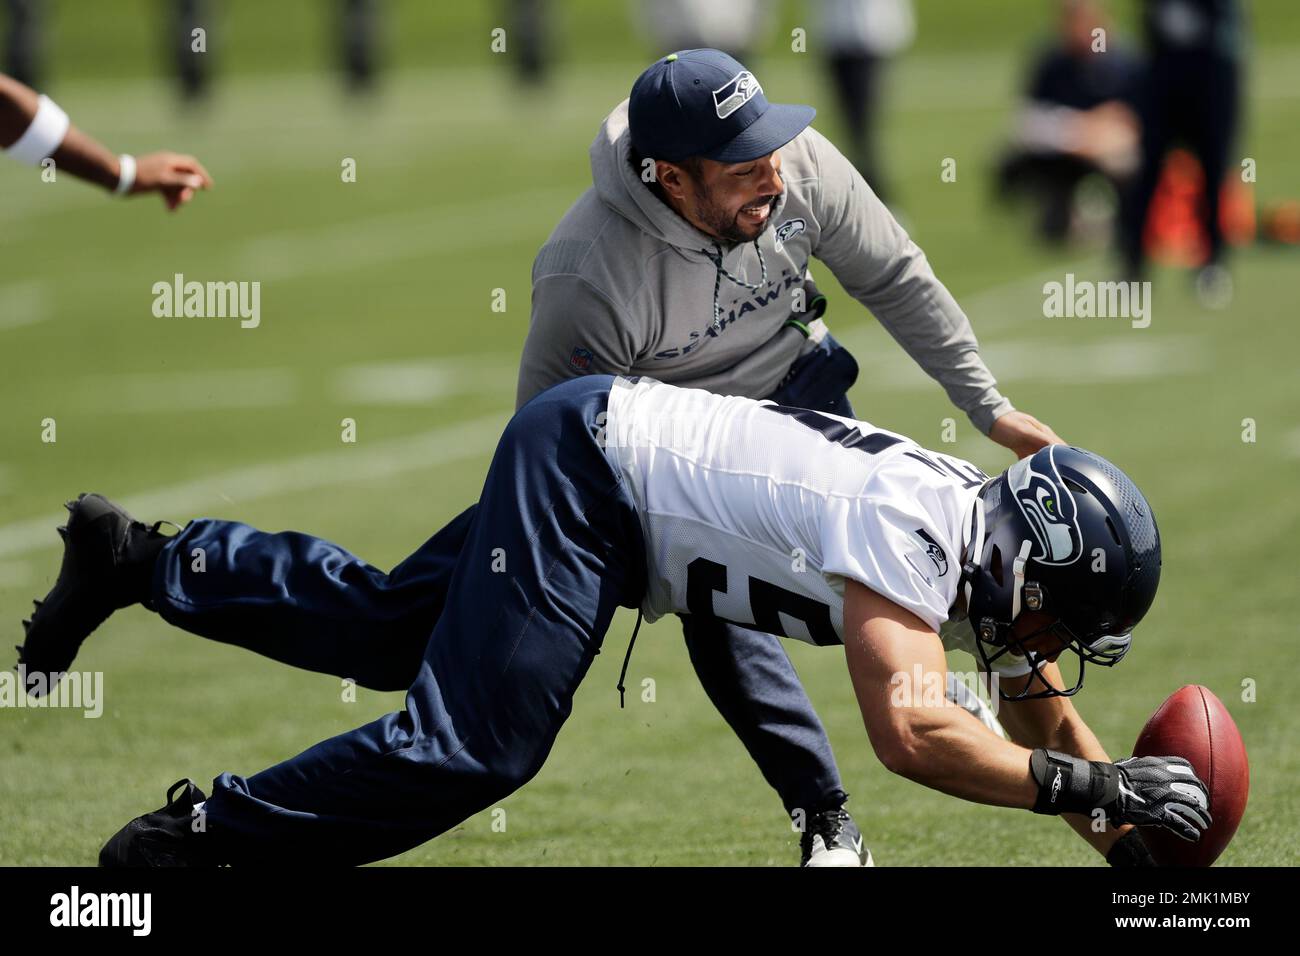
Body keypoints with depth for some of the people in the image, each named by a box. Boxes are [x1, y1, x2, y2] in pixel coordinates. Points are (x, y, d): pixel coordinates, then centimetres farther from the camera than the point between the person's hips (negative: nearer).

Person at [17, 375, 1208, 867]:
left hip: (607, 433, 9)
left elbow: (1043, 706, 11)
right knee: (478, 745, -17)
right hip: (593, 458, -9)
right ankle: (202, 833, -11)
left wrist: (1126, 829, 0)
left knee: (385, 633, 19)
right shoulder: (908, 534, -28)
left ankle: (146, 558, 30)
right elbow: (911, 734, -38)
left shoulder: (985, 526, -2)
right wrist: (1087, 787, -33)